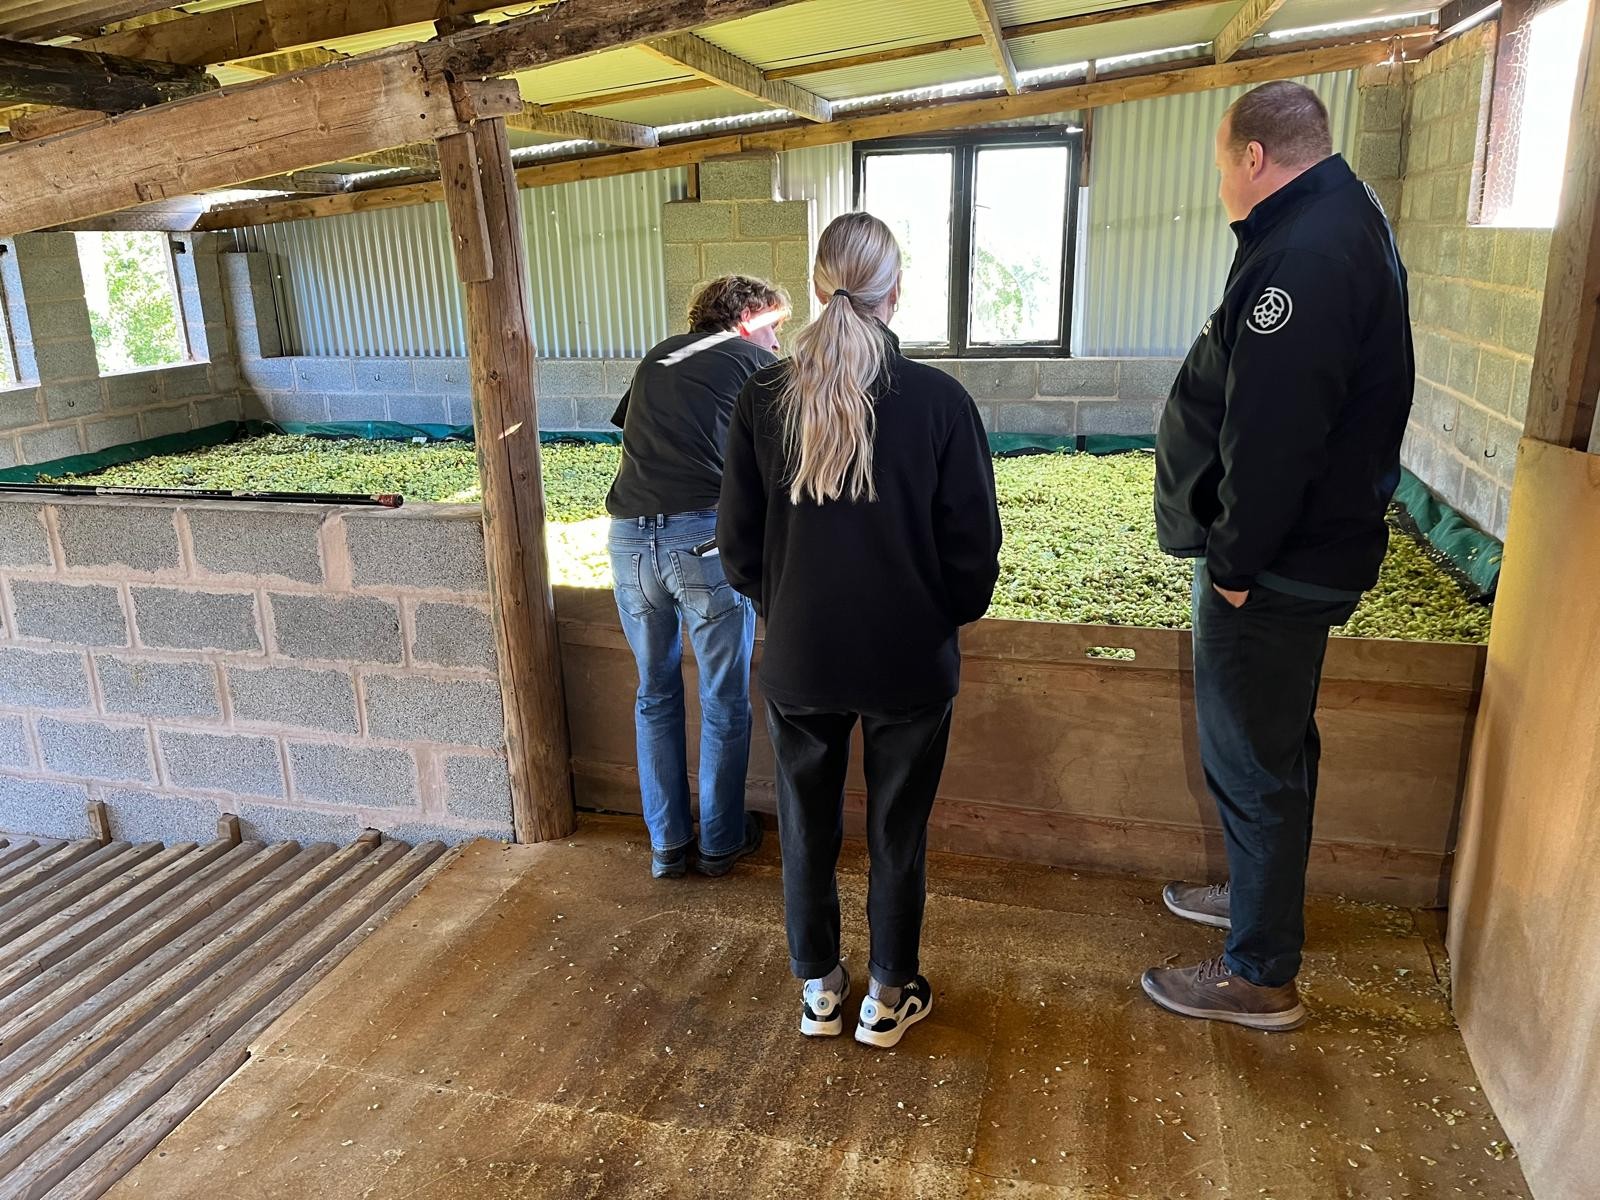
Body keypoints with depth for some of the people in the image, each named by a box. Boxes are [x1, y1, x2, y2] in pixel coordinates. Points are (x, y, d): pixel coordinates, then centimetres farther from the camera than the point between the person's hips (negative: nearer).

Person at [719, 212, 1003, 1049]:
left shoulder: (763, 399, -8)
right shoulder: (940, 401, -13)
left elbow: (738, 545, -1)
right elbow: (973, 547, -8)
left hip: (798, 659, 2)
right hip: (910, 662, -1)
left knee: (807, 830, 19)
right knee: (898, 837, 16)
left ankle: (819, 990, 35)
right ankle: (889, 997, 33)